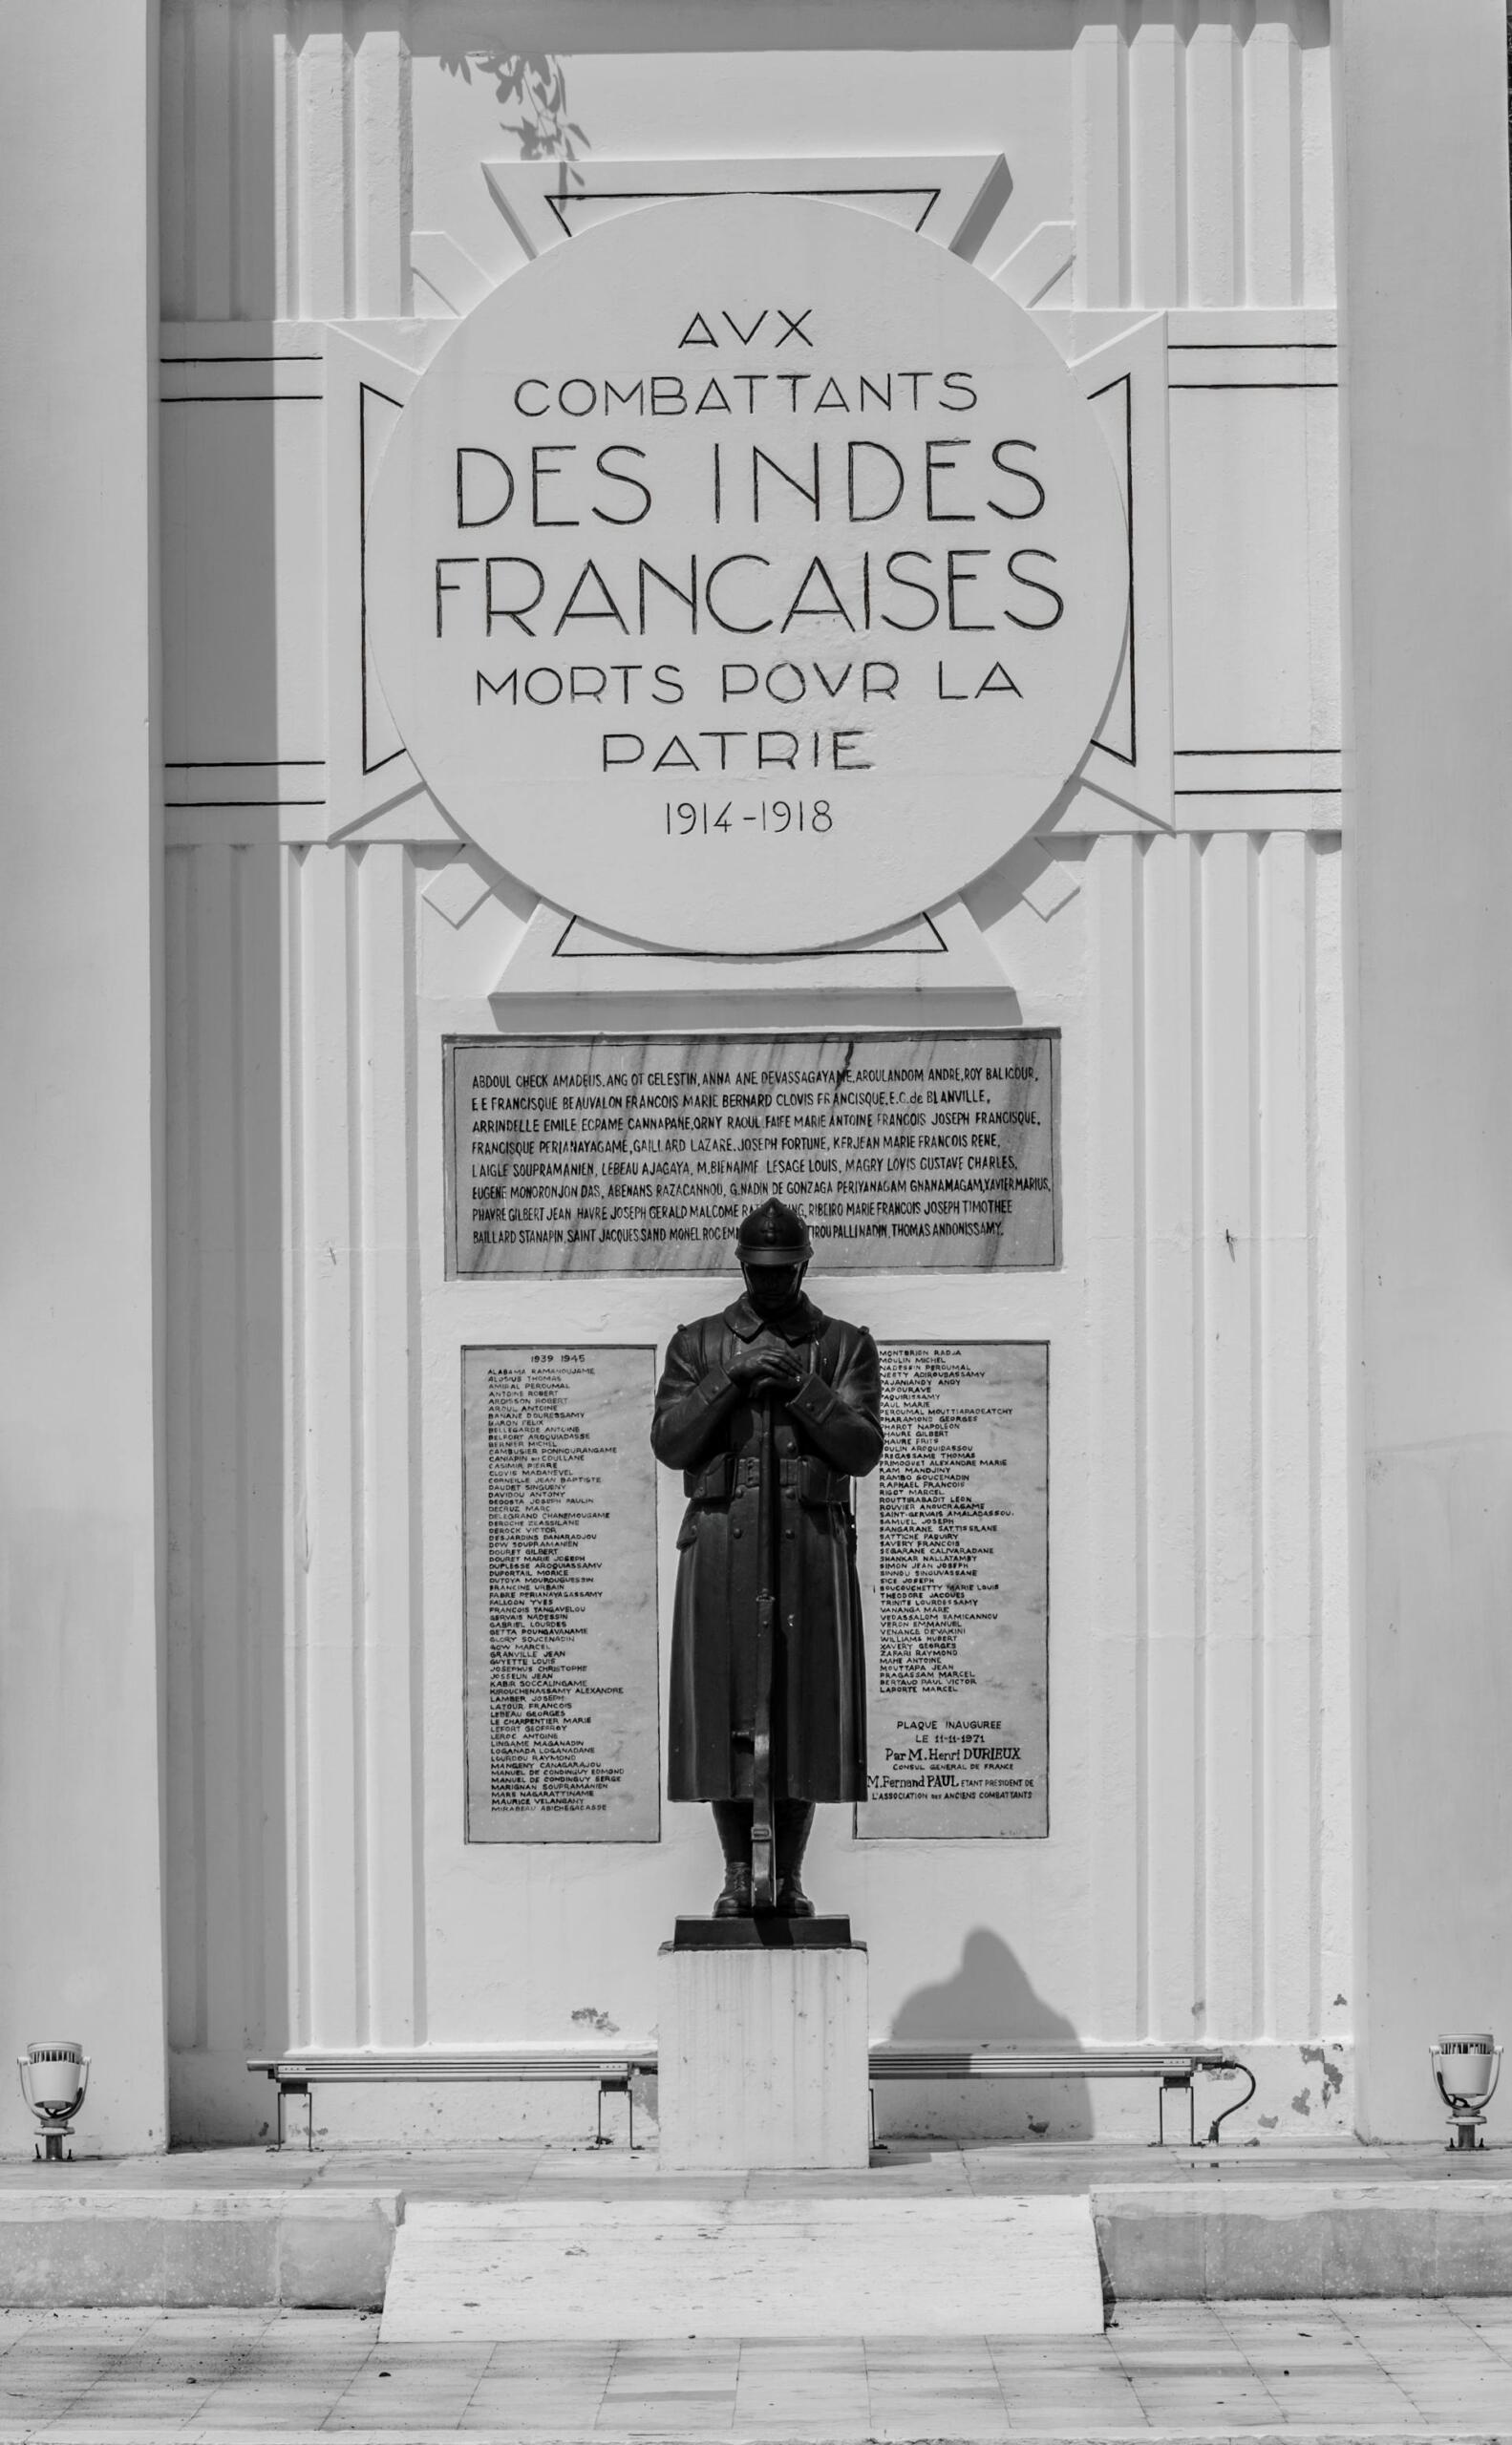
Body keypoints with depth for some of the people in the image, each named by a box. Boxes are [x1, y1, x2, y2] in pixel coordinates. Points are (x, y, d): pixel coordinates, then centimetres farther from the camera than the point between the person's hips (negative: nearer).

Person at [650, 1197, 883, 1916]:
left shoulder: (845, 1345, 10)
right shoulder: (698, 1343, 11)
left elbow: (862, 1449, 1)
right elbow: (669, 1443, 1)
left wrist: (802, 1386, -11)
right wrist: (731, 1378, -10)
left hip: (812, 1542, 0)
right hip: (721, 1542, 0)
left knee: (806, 1706, -2)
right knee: (722, 1703, -3)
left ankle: (789, 1877, 6)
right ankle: (739, 1875, 6)